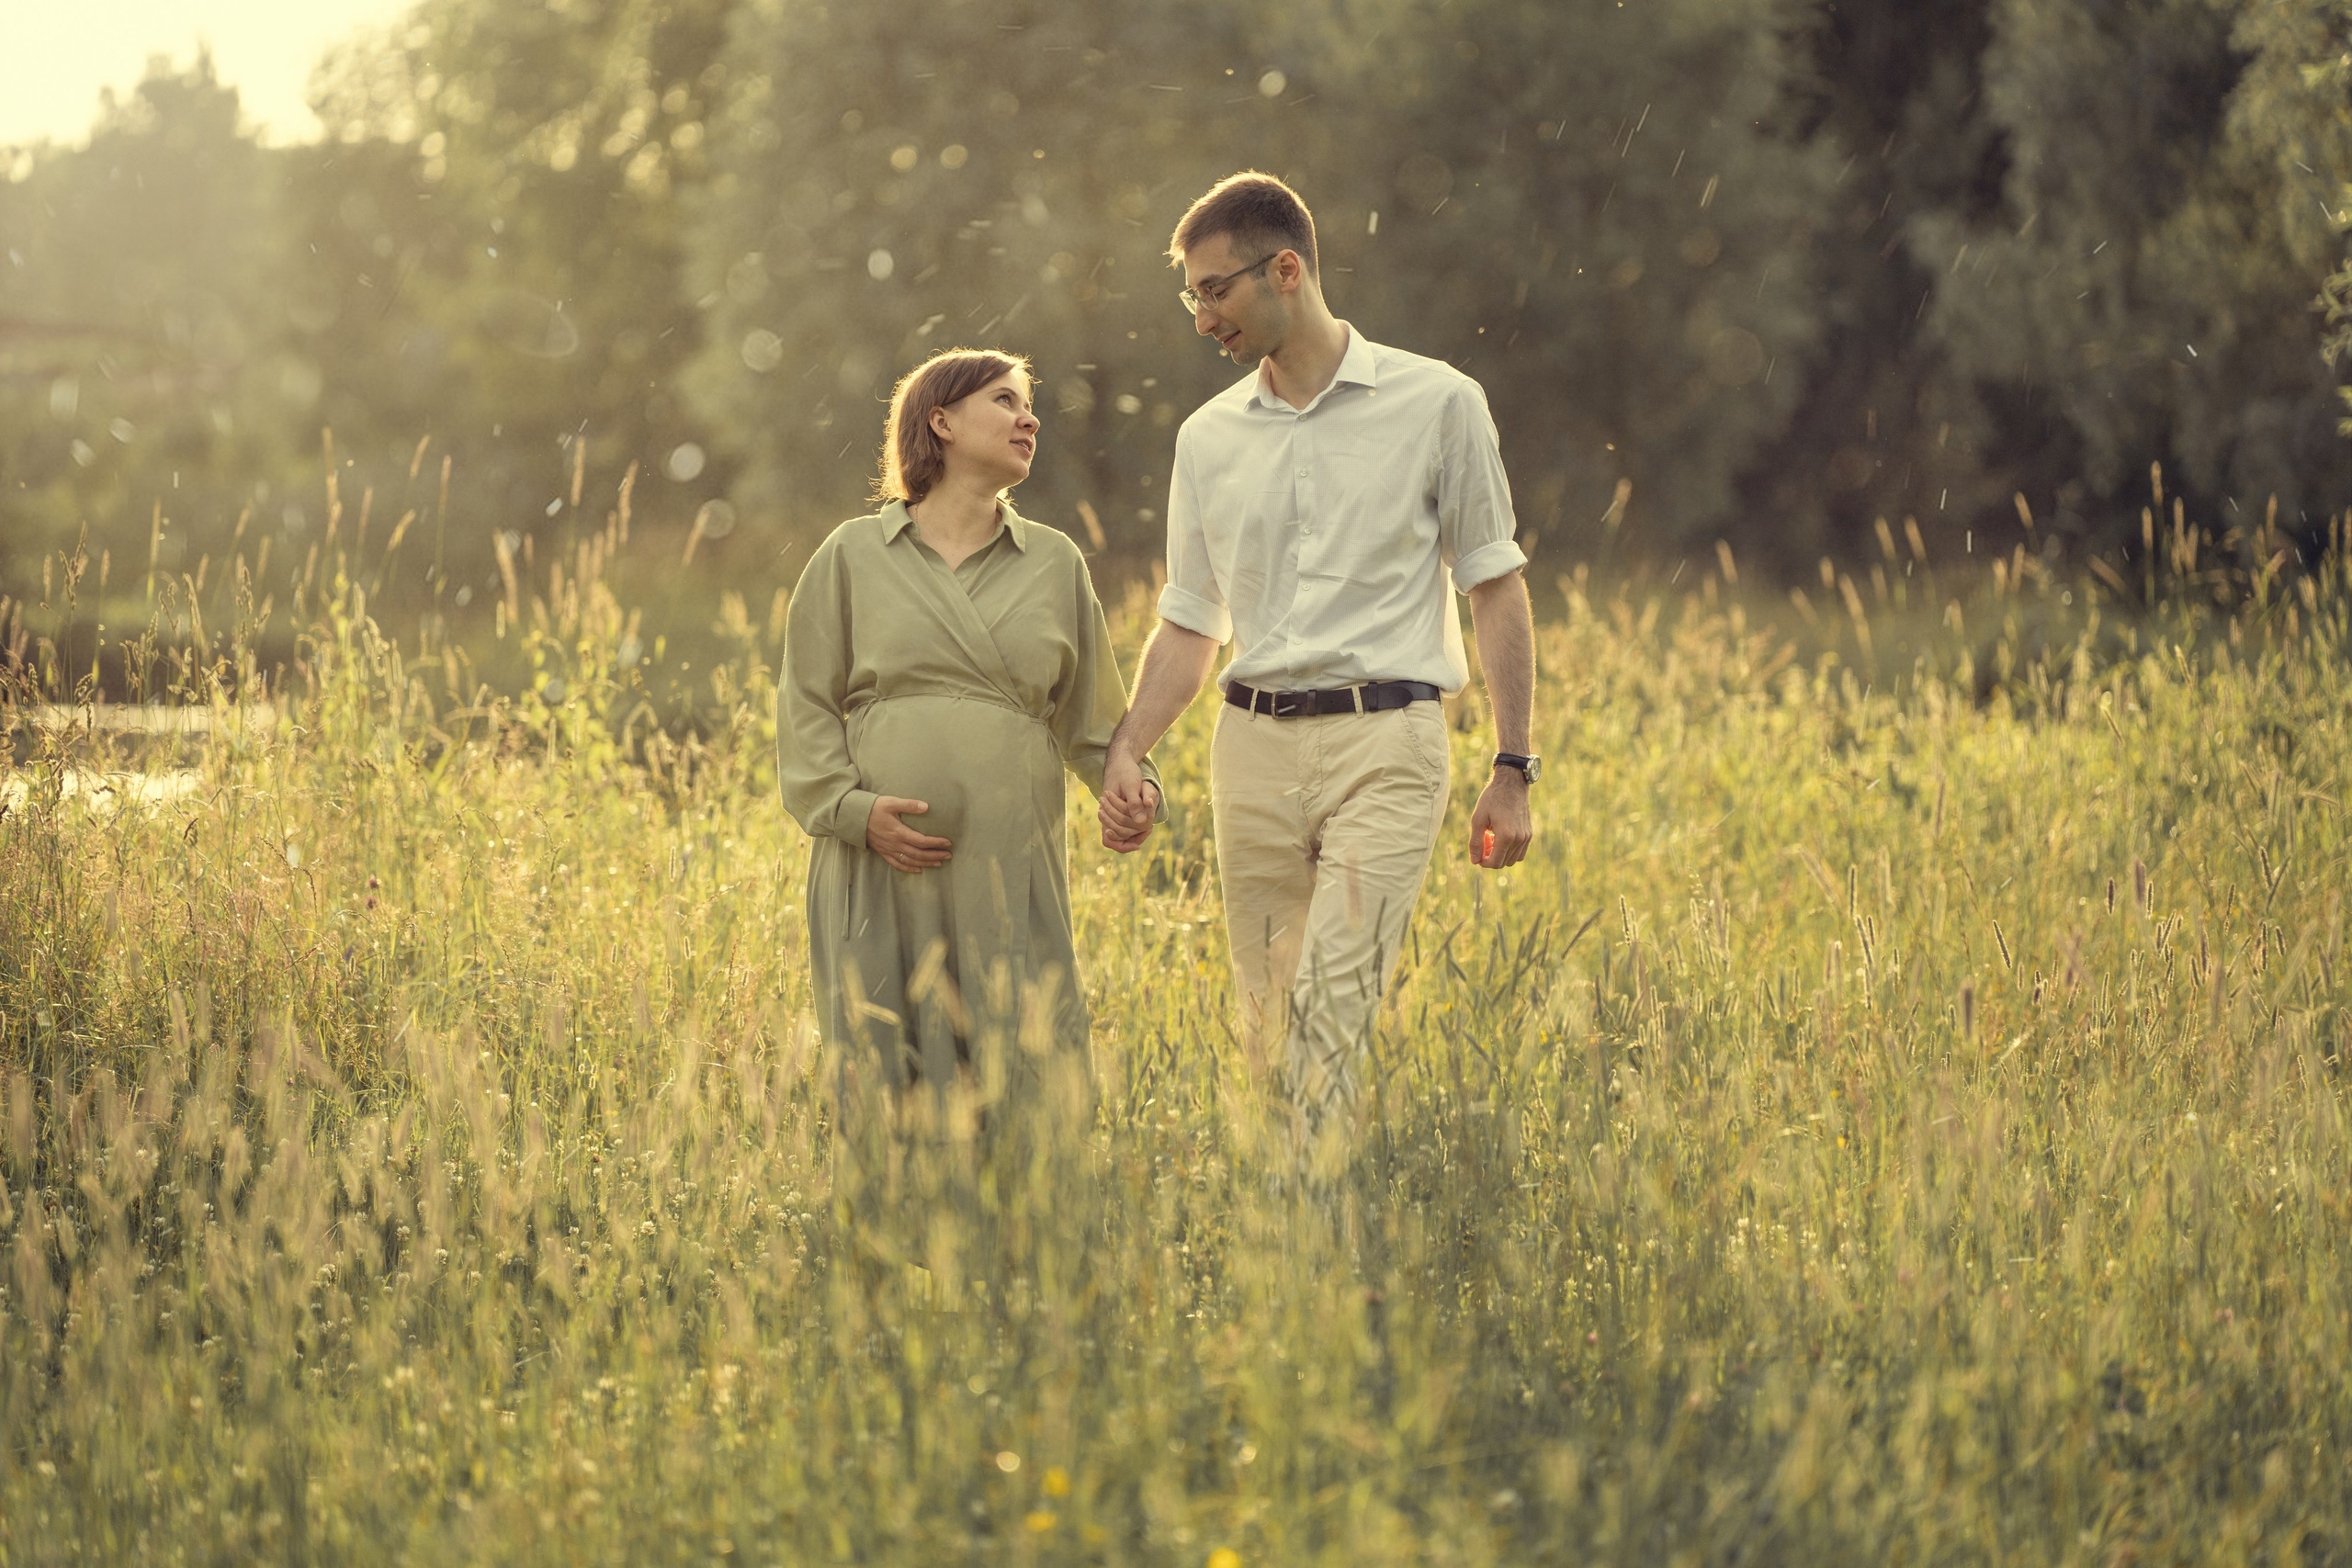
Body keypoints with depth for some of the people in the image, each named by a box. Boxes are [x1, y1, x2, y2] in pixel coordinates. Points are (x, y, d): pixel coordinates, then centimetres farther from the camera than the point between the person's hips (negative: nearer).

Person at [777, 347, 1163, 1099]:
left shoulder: (1054, 563, 15)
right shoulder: (853, 556, 9)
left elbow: (1089, 712, 17)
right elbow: (806, 707, 7)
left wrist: (1132, 782, -3)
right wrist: (853, 808, -8)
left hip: (1012, 867, 2)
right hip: (881, 862, -2)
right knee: (883, 1086, -3)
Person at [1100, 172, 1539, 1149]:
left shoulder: (1437, 403, 1)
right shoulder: (1208, 437, 12)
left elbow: (1495, 588, 5)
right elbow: (1190, 626, 18)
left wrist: (1514, 771, 0)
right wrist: (1126, 749, 1)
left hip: (1383, 744, -5)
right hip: (1255, 743, 5)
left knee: (1331, 1002, -19)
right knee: (1265, 1023, 5)